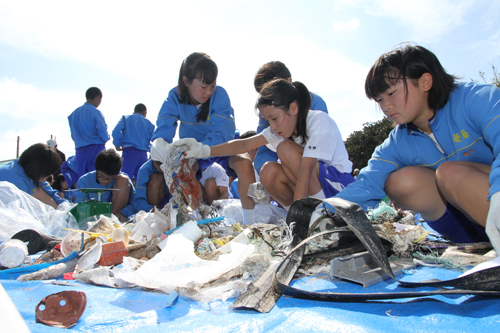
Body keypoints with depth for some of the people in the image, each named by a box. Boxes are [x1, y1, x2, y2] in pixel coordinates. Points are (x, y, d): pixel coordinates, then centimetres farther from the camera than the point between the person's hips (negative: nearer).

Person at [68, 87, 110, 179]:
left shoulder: (74, 113, 12)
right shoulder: (95, 112, -8)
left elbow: (73, 136, 14)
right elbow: (104, 134, -11)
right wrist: (104, 140, 9)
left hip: (80, 150, 6)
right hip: (95, 149, -6)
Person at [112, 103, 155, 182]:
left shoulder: (126, 118, 13)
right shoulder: (149, 124, 18)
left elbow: (116, 131, -4)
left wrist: (117, 145, 6)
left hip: (129, 152, -2)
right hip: (143, 154, 3)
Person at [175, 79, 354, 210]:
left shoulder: (319, 121, -21)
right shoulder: (283, 125, 0)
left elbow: (305, 169, -30)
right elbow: (244, 144, -6)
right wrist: (204, 150, -16)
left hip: (340, 183, -6)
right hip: (312, 184, 6)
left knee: (286, 149, -24)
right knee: (269, 171, -19)